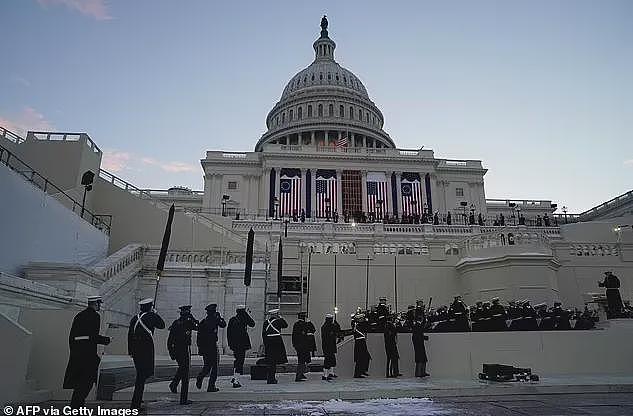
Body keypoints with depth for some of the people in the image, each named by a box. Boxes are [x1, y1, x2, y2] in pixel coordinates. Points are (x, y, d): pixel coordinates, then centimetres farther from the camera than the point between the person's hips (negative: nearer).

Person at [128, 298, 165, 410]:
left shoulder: (134, 318, 11)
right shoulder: (151, 316, -8)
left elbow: (129, 335, 14)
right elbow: (162, 325, 4)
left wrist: (130, 351, 19)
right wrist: (156, 314, 11)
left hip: (135, 350, 7)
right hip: (146, 348, -7)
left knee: (140, 374, 20)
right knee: (142, 375, -2)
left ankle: (137, 399, 28)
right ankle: (135, 403, -4)